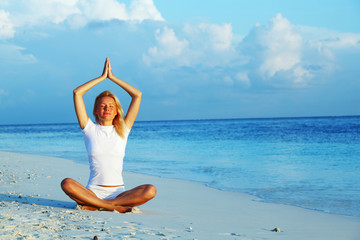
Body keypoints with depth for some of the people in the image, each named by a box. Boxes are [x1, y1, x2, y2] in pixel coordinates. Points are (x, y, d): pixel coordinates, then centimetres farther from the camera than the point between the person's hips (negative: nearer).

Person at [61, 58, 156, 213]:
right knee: (67, 184, -32)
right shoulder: (90, 129, 9)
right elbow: (77, 93, 3)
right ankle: (115, 207, -30)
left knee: (150, 191, -28)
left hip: (118, 192, 1)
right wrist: (102, 77, 10)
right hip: (93, 192, -1)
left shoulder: (122, 130, 12)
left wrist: (112, 77, 11)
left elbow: (137, 95, 9)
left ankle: (95, 206, -24)